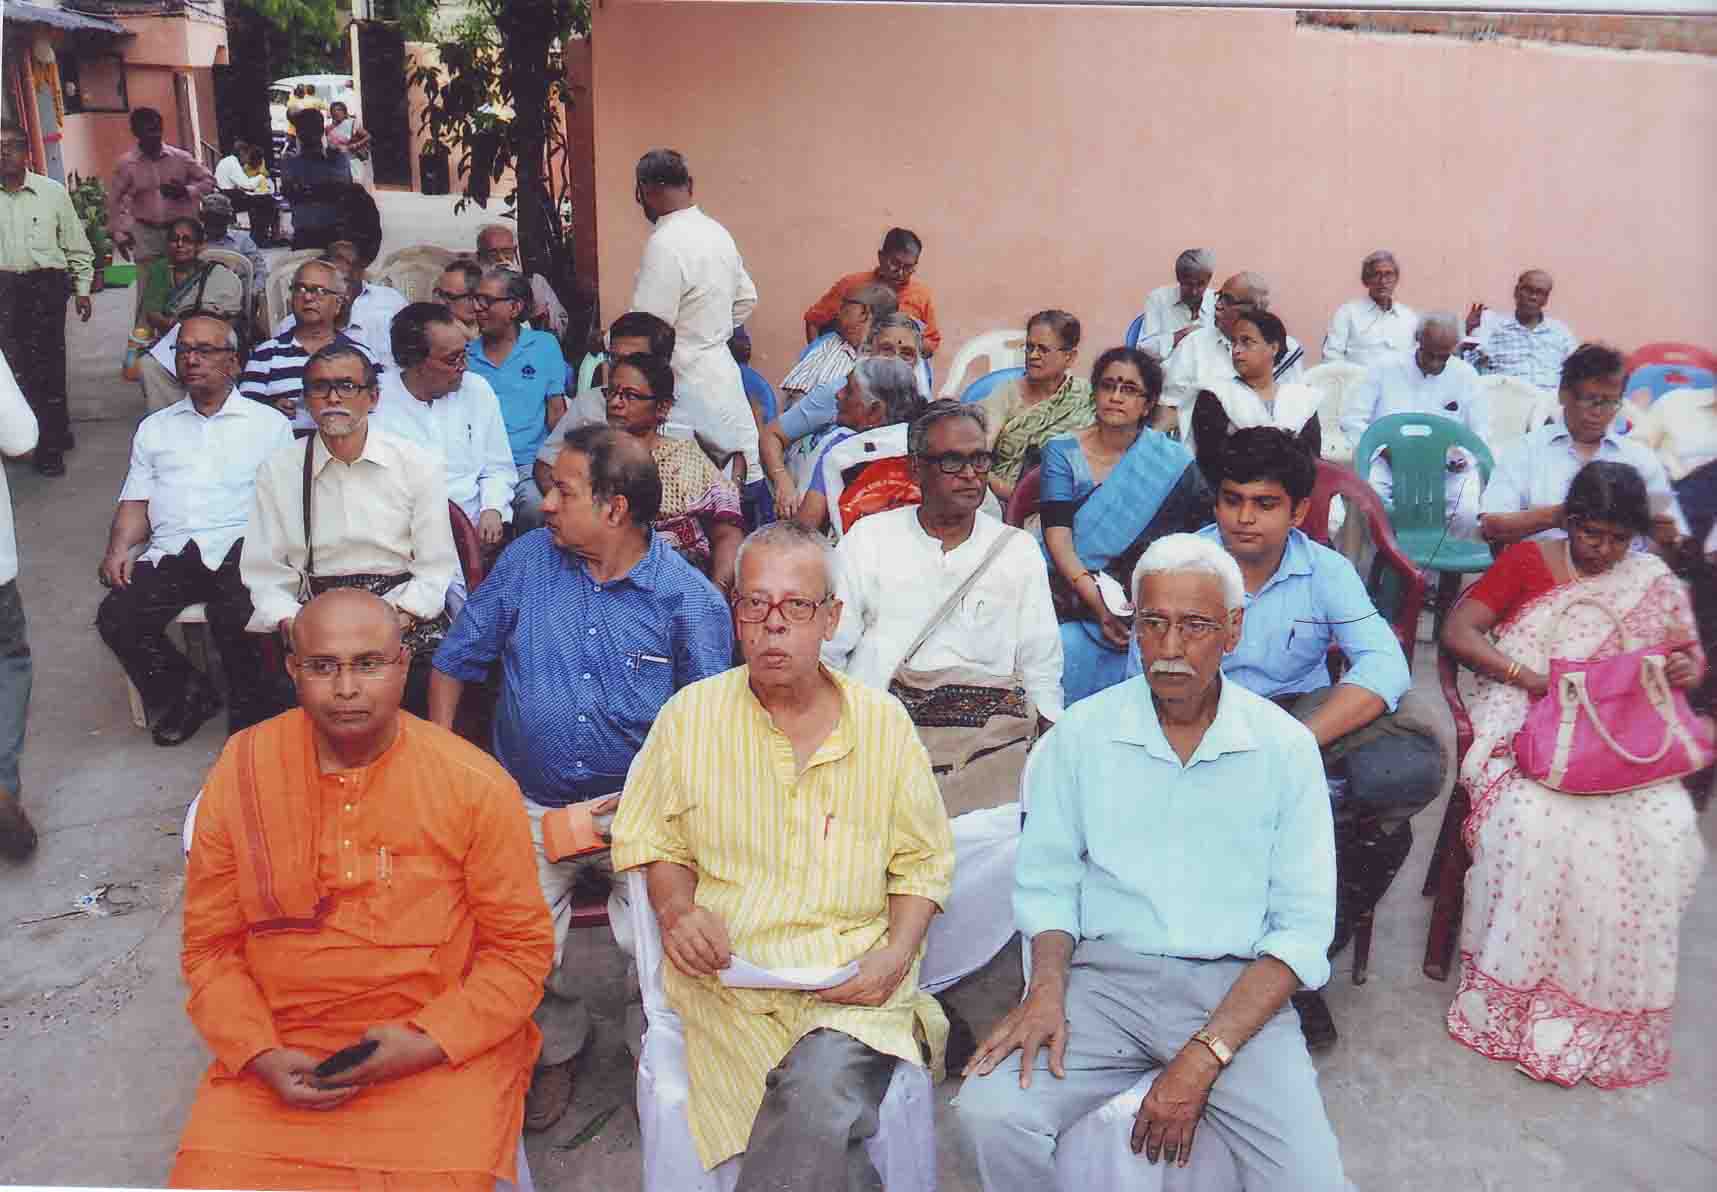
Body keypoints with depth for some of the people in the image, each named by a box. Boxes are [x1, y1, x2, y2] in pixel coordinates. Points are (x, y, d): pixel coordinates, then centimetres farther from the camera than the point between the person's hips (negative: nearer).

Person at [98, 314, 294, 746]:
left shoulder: (269, 423, 14)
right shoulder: (154, 428, 25)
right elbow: (135, 503, 20)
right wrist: (119, 549, 0)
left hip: (240, 548, -4)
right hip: (170, 552, 4)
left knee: (236, 617, -32)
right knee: (116, 618, -22)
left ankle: (248, 710, -7)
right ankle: (185, 693, 1)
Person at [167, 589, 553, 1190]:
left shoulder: (477, 785, -9)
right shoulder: (240, 774, -2)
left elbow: (520, 948, -1)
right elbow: (208, 946, 7)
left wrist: (427, 1042, -13)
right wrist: (260, 1054, -7)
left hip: (444, 1049, -2)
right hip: (281, 1056, 2)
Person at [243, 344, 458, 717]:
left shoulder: (420, 465, 4)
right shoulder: (278, 471, 8)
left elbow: (436, 568, 2)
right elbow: (265, 574, 8)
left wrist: (394, 621, -13)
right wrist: (293, 623, -11)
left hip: (406, 618, 0)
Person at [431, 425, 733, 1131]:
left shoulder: (688, 597, -5)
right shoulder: (525, 562, 3)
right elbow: (454, 661, 12)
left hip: (640, 808, -2)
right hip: (530, 808, 2)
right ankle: (557, 1047, 21)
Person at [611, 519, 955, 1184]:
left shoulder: (883, 721, 8)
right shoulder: (690, 715, 8)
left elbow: (923, 861, 12)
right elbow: (651, 842, 15)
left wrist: (897, 954, -4)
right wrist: (676, 910, -5)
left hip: (856, 977, 0)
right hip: (728, 972, 0)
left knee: (823, 1087, -30)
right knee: (822, 1109, -26)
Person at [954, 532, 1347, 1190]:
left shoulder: (1285, 747, 0)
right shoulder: (1081, 733, 3)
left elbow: (1303, 927, -3)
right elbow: (1047, 883, 7)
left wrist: (1204, 1057, -13)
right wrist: (1047, 989, -14)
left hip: (1235, 988, 0)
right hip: (1106, 974, 1)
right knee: (989, 1111, -23)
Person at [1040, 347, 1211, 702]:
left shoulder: (1173, 463, 5)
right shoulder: (1062, 452, 7)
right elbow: (1057, 534, -3)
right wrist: (1097, 602, -17)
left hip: (1146, 602, -1)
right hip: (1072, 594, 1)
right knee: (1065, 649, -28)